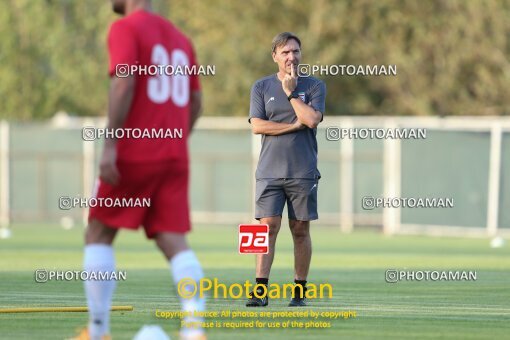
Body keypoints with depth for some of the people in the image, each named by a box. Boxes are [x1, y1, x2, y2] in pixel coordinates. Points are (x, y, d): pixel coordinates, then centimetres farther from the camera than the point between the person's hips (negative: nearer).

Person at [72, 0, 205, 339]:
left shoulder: (125, 28, -4)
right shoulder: (179, 38, 18)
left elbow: (124, 83, -18)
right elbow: (195, 102, 20)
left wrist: (110, 144, -19)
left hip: (133, 155, -6)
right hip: (175, 158, 6)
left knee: (98, 235, 8)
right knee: (175, 242, -2)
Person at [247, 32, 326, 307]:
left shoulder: (314, 86, 7)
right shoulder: (261, 87, 9)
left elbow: (312, 119, -9)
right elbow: (257, 126, -2)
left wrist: (291, 91, -5)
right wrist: (295, 125, -7)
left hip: (303, 172, 0)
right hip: (269, 171, 0)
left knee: (300, 230, 3)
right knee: (268, 226, -8)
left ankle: (300, 291, 9)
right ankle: (260, 291, -11)